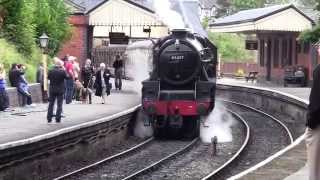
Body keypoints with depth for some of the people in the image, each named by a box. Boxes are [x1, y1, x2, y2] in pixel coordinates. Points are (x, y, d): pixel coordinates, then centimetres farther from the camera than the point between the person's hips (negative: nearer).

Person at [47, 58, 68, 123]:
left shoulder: (51, 71, -5)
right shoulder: (62, 71, -13)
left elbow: (48, 77, 8)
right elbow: (67, 77, -1)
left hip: (52, 90, 3)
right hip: (60, 90, -2)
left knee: (51, 104, 11)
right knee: (59, 104, 5)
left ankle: (49, 118, 12)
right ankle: (58, 119, 3)